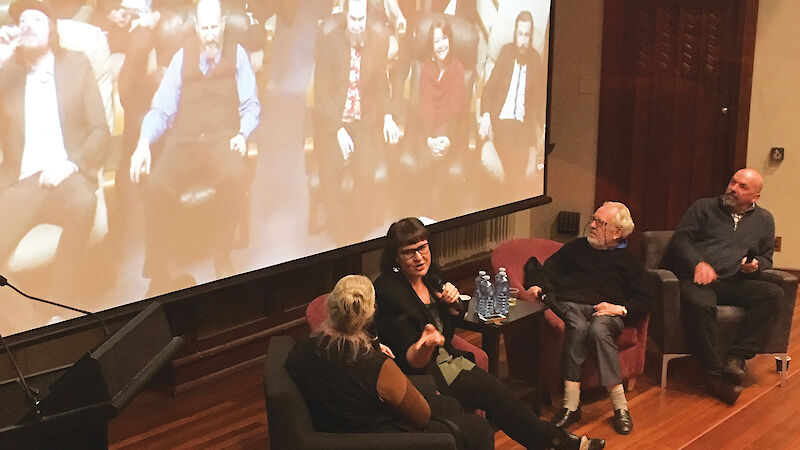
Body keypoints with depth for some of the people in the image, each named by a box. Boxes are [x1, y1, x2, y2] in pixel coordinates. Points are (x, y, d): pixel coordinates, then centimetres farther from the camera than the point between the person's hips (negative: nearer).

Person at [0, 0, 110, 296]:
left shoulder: (77, 64, 11)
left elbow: (100, 129, 5)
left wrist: (72, 164, -13)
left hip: (67, 173, 0)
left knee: (84, 203, -36)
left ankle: (61, 292, -19)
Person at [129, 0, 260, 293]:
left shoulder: (237, 54, 9)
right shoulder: (182, 57, 12)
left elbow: (251, 105, 6)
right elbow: (162, 108, 6)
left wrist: (242, 133, -14)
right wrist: (144, 142, -11)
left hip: (223, 138, -1)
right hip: (183, 140, 1)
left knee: (234, 176, -37)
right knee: (156, 186, -30)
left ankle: (222, 259, -16)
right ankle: (159, 274, -15)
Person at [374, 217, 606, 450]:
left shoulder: (429, 276, 4)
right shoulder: (388, 291, -20)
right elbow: (411, 361, -22)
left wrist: (451, 303, -4)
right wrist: (425, 343, -43)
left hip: (446, 358, 7)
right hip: (421, 372, -7)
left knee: (496, 393, -13)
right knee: (493, 393, -17)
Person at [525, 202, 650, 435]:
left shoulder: (628, 261, 22)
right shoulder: (577, 247, 30)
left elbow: (643, 302, 13)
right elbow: (548, 270, 26)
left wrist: (620, 309, -6)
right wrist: (537, 285, 5)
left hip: (606, 311, -1)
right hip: (570, 304, 1)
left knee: (598, 330, -37)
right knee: (578, 326, -35)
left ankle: (620, 406, -38)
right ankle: (571, 404, -40)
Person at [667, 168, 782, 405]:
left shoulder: (764, 219, 22)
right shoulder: (703, 207, 13)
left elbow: (767, 258, 29)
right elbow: (680, 239, 4)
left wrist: (756, 264, 3)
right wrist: (698, 263, -14)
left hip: (735, 283, 3)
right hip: (697, 278, -3)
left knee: (773, 294, -27)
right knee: (699, 304, -39)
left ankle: (737, 357, -31)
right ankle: (716, 374, -34)